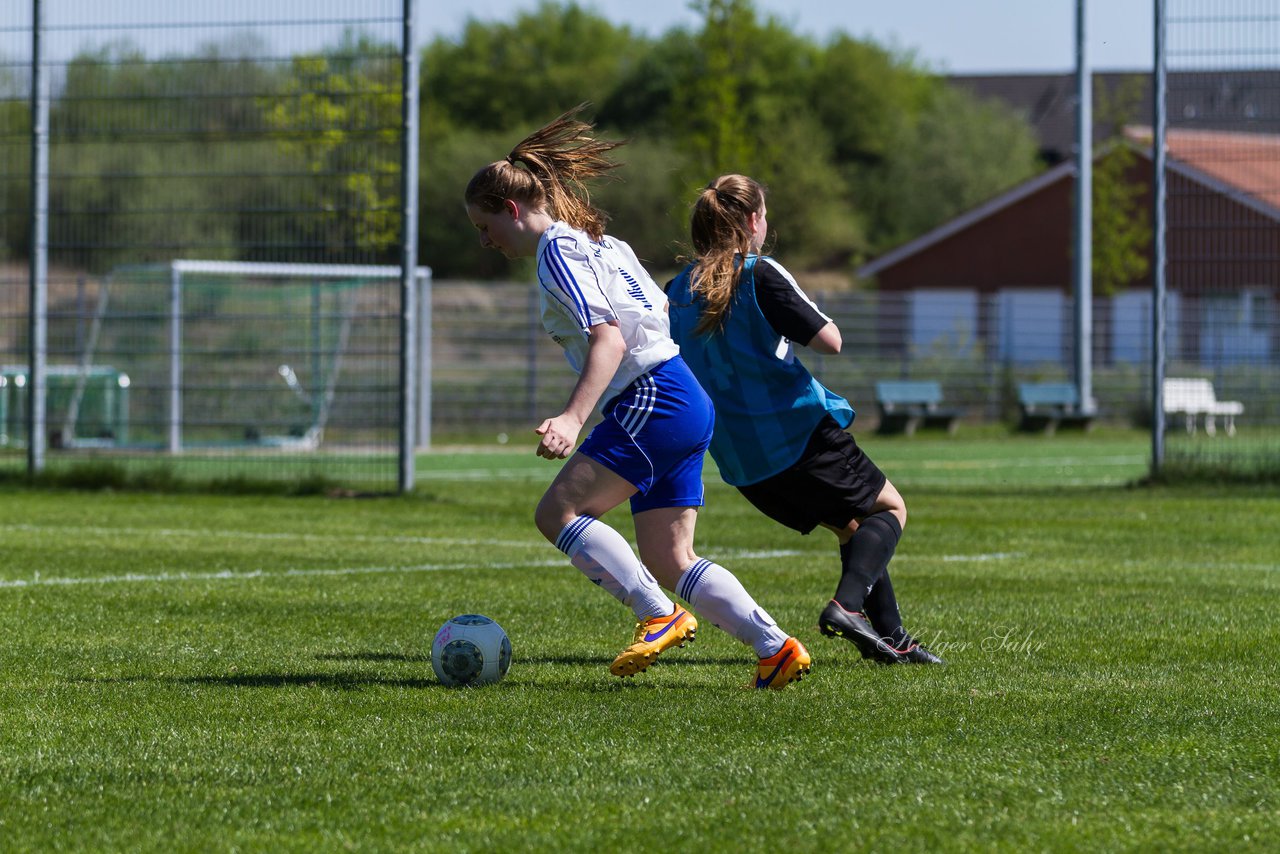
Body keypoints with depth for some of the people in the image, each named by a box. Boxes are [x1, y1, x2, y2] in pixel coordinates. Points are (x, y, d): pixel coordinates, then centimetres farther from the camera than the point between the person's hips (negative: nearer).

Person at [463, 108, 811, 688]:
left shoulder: (557, 250, -8)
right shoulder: (599, 242, 21)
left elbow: (608, 338, -20)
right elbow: (660, 308, 28)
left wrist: (573, 418, -31)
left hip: (653, 400, -10)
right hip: (686, 402, 10)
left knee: (558, 512, -13)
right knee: (667, 561, 6)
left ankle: (661, 617, -15)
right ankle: (775, 648, -1)